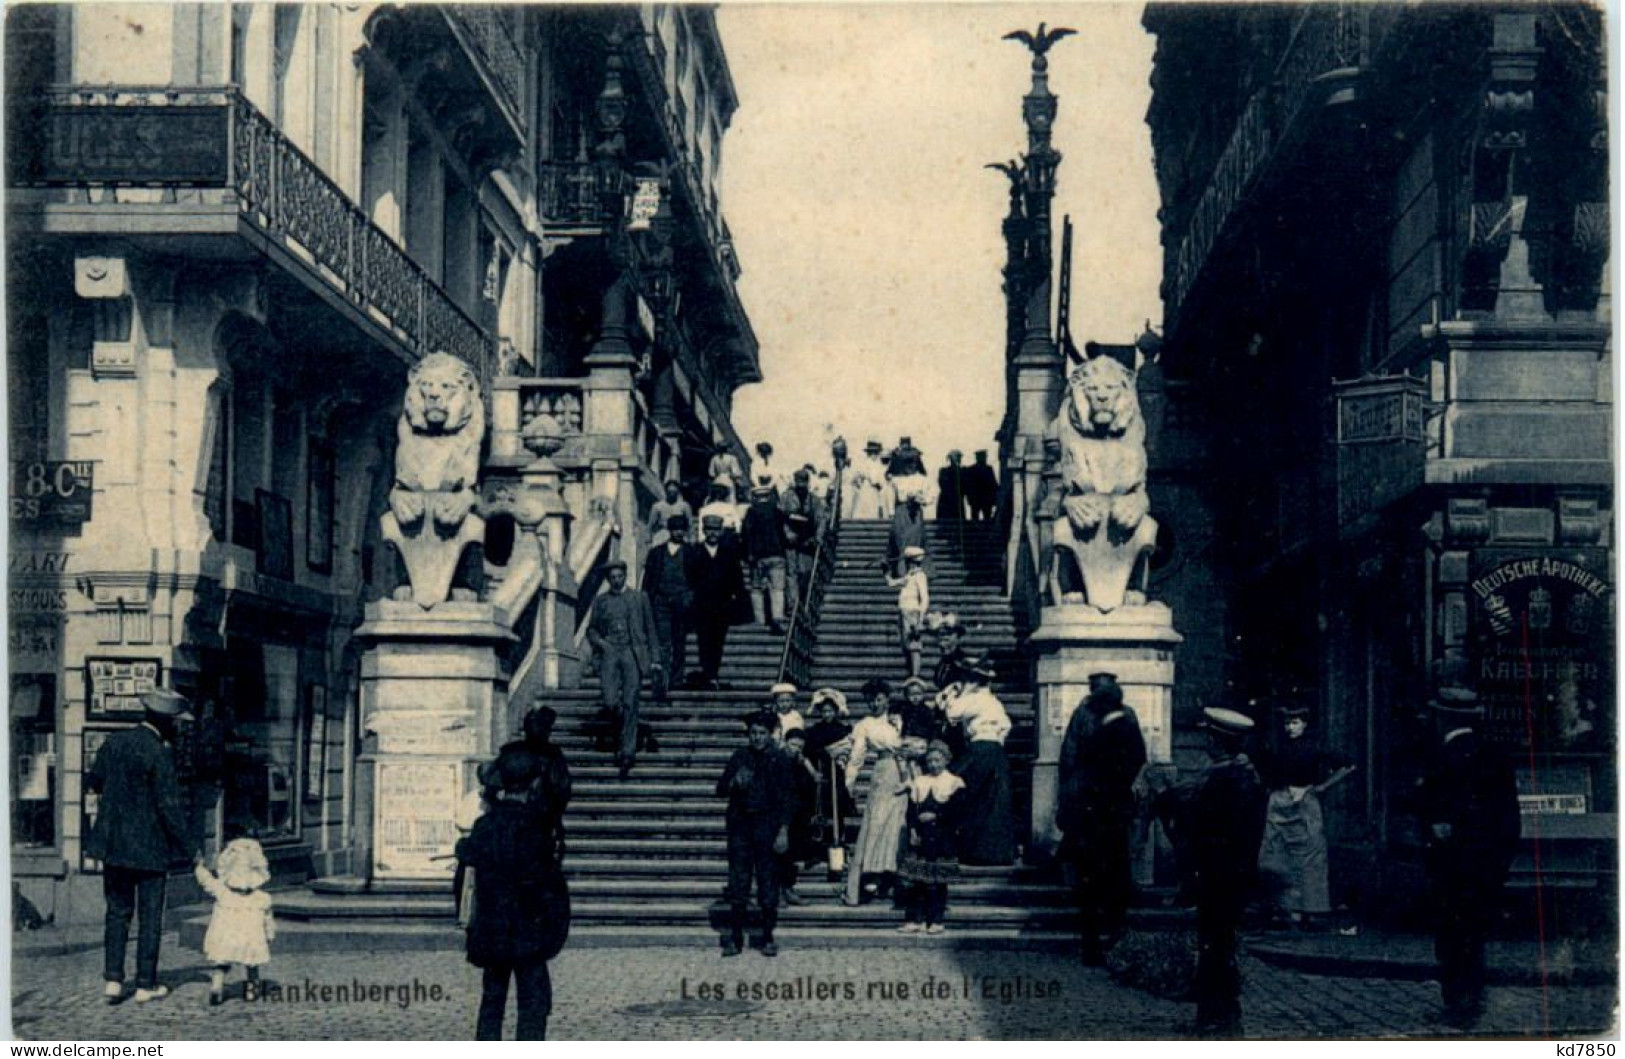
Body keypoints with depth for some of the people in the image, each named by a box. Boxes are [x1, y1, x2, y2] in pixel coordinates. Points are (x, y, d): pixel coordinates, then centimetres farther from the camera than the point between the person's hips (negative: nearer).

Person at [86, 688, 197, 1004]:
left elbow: (93, 783, 14)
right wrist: (188, 848, -10)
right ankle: (146, 985, 9)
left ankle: (113, 981, 10)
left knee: (118, 912, 14)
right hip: (150, 847, -5)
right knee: (150, 916, 5)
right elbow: (169, 807, -17)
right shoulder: (159, 753, -17)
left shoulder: (114, 742, 2)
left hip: (113, 844, 5)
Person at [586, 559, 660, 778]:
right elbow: (591, 629, 19)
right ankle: (627, 732, 18)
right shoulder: (600, 602, 15)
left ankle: (628, 751, -9)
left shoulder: (639, 598, 11)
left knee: (630, 703, -10)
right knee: (611, 702, -12)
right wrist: (598, 641, -3)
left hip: (633, 653, -1)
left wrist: (654, 660, 5)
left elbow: (650, 629, 11)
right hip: (610, 653, 1)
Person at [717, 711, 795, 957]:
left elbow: (786, 799, -1)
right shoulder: (740, 757, 8)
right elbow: (721, 790, 9)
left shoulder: (779, 760, 1)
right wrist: (734, 783, -13)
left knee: (768, 883, 0)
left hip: (767, 826, -2)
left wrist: (783, 832, -8)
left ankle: (768, 938, 10)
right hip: (740, 825, 2)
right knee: (737, 882, 1)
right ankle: (735, 938, 7)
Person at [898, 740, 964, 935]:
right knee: (916, 879, 0)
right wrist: (912, 830, -6)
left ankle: (936, 921, 6)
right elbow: (911, 809, 7)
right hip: (920, 837, 3)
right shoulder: (919, 782, 13)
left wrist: (935, 816, -14)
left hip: (942, 839, -3)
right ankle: (916, 919, 4)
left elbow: (957, 812, -6)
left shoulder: (954, 783, 2)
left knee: (938, 880, -1)